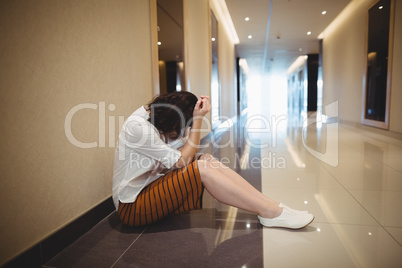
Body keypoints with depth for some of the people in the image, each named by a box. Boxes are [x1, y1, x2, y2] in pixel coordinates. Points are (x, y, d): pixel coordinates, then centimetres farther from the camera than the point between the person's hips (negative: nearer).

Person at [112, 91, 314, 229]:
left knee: (207, 159, -11)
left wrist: (197, 117, -12)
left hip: (150, 189, 8)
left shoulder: (154, 118, 5)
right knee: (202, 168, -25)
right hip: (132, 206, -8)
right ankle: (270, 213, -18)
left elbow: (187, 152, -2)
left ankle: (272, 206, -13)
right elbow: (181, 161, -20)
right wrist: (198, 120, -20)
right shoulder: (137, 127, -22)